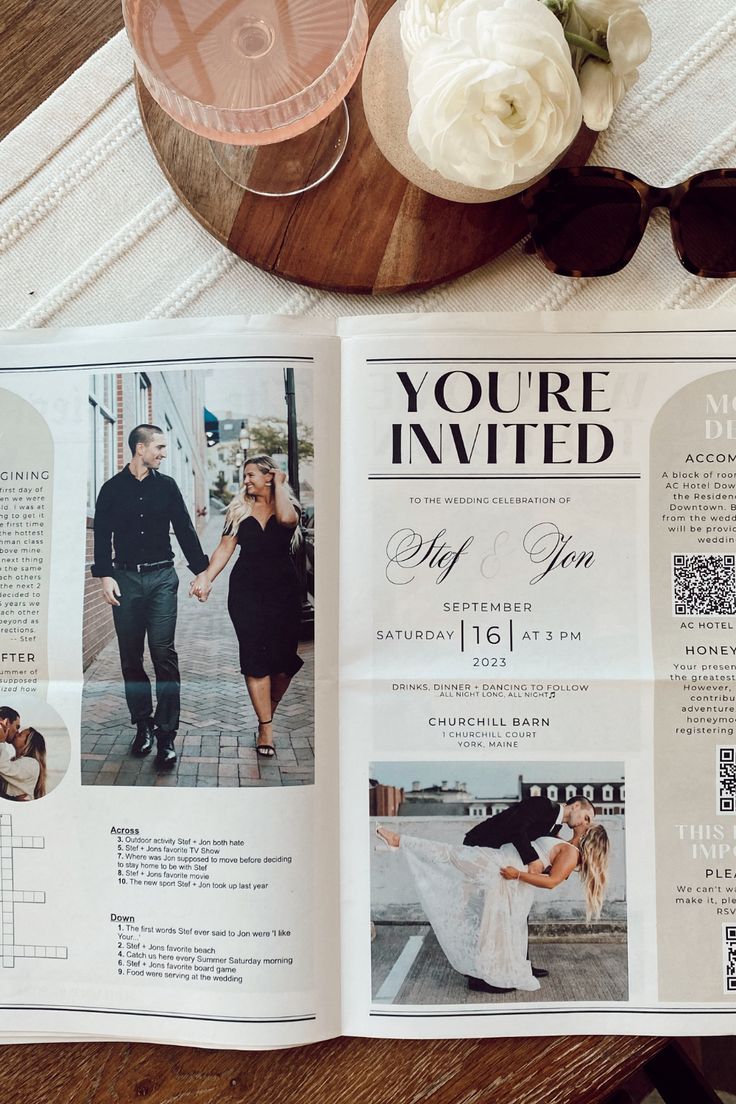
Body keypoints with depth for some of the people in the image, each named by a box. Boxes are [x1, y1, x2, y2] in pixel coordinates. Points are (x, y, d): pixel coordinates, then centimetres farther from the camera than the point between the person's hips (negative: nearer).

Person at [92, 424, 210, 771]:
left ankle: (166, 735, -4)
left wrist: (201, 571, 5)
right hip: (125, 579, 1)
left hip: (162, 577, 0)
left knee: (164, 654, -7)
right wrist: (105, 576, -8)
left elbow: (185, 530, 9)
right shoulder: (112, 489, 5)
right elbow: (102, 535, 3)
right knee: (131, 657, 5)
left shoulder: (166, 486, 8)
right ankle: (143, 725, 18)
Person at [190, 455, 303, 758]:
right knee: (255, 656, -6)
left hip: (283, 589, -1)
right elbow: (225, 547, 3)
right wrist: (206, 577, -11)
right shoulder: (239, 509, 9)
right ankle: (266, 727, -1)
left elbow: (286, 518, -22)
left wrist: (280, 484, -7)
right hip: (246, 589, 1)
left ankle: (267, 711, 24)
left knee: (284, 659, -2)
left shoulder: (288, 505, 3)